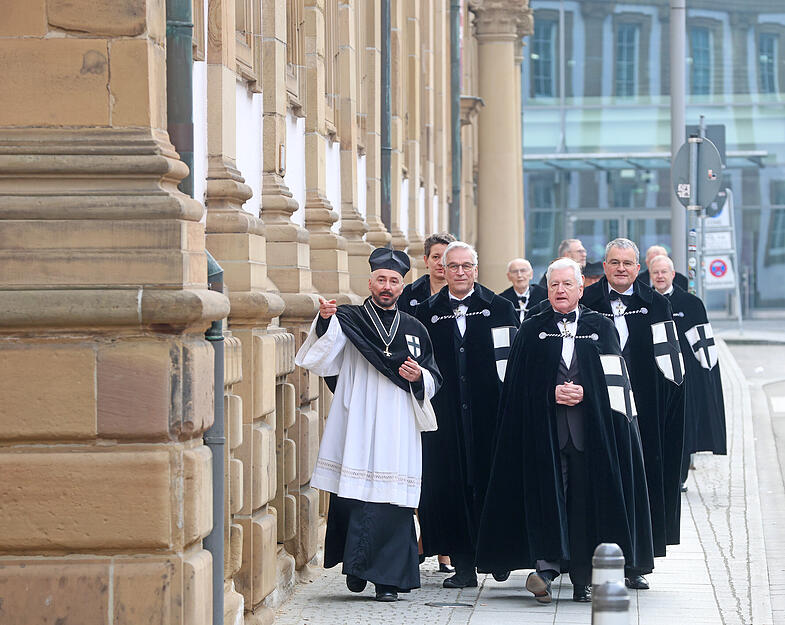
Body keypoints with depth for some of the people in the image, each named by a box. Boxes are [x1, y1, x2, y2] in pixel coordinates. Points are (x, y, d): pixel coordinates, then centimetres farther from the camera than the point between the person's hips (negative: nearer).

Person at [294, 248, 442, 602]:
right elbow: (322, 364, -6)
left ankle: (387, 578, 0)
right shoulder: (347, 320, 7)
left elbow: (435, 380, 21)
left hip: (397, 430, 2)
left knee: (393, 502, -4)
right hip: (356, 428, -2)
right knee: (353, 498, -6)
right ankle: (356, 565, 12)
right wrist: (325, 323, -21)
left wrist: (419, 377, -2)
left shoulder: (414, 329, 16)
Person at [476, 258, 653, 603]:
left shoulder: (601, 327, 11)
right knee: (547, 494, -14)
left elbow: (614, 379, 4)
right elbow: (519, 384, 5)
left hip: (591, 430, 0)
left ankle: (583, 579, 3)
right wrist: (551, 393, -10)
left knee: (587, 499, -1)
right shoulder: (531, 330, 12)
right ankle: (546, 566, -22)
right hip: (544, 428, 0)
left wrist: (585, 393, -10)